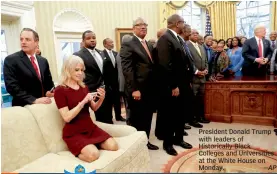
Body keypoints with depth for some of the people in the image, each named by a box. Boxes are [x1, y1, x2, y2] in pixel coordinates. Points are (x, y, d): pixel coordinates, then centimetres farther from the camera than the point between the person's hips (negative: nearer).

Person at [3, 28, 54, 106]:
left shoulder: (43, 61, 8)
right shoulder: (11, 60, -8)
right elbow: (12, 86, -16)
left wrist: (49, 92, -6)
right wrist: (34, 100, -24)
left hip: (43, 104, 5)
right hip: (23, 107, -4)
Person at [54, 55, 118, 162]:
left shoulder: (84, 87, 8)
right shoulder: (60, 90, -11)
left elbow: (94, 108, 11)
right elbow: (67, 117, -19)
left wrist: (101, 99, -9)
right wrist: (83, 102, -26)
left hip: (90, 128, 6)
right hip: (73, 133, -5)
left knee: (113, 146, -13)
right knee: (93, 155, -28)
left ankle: (91, 144, 9)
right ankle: (76, 150, 1)